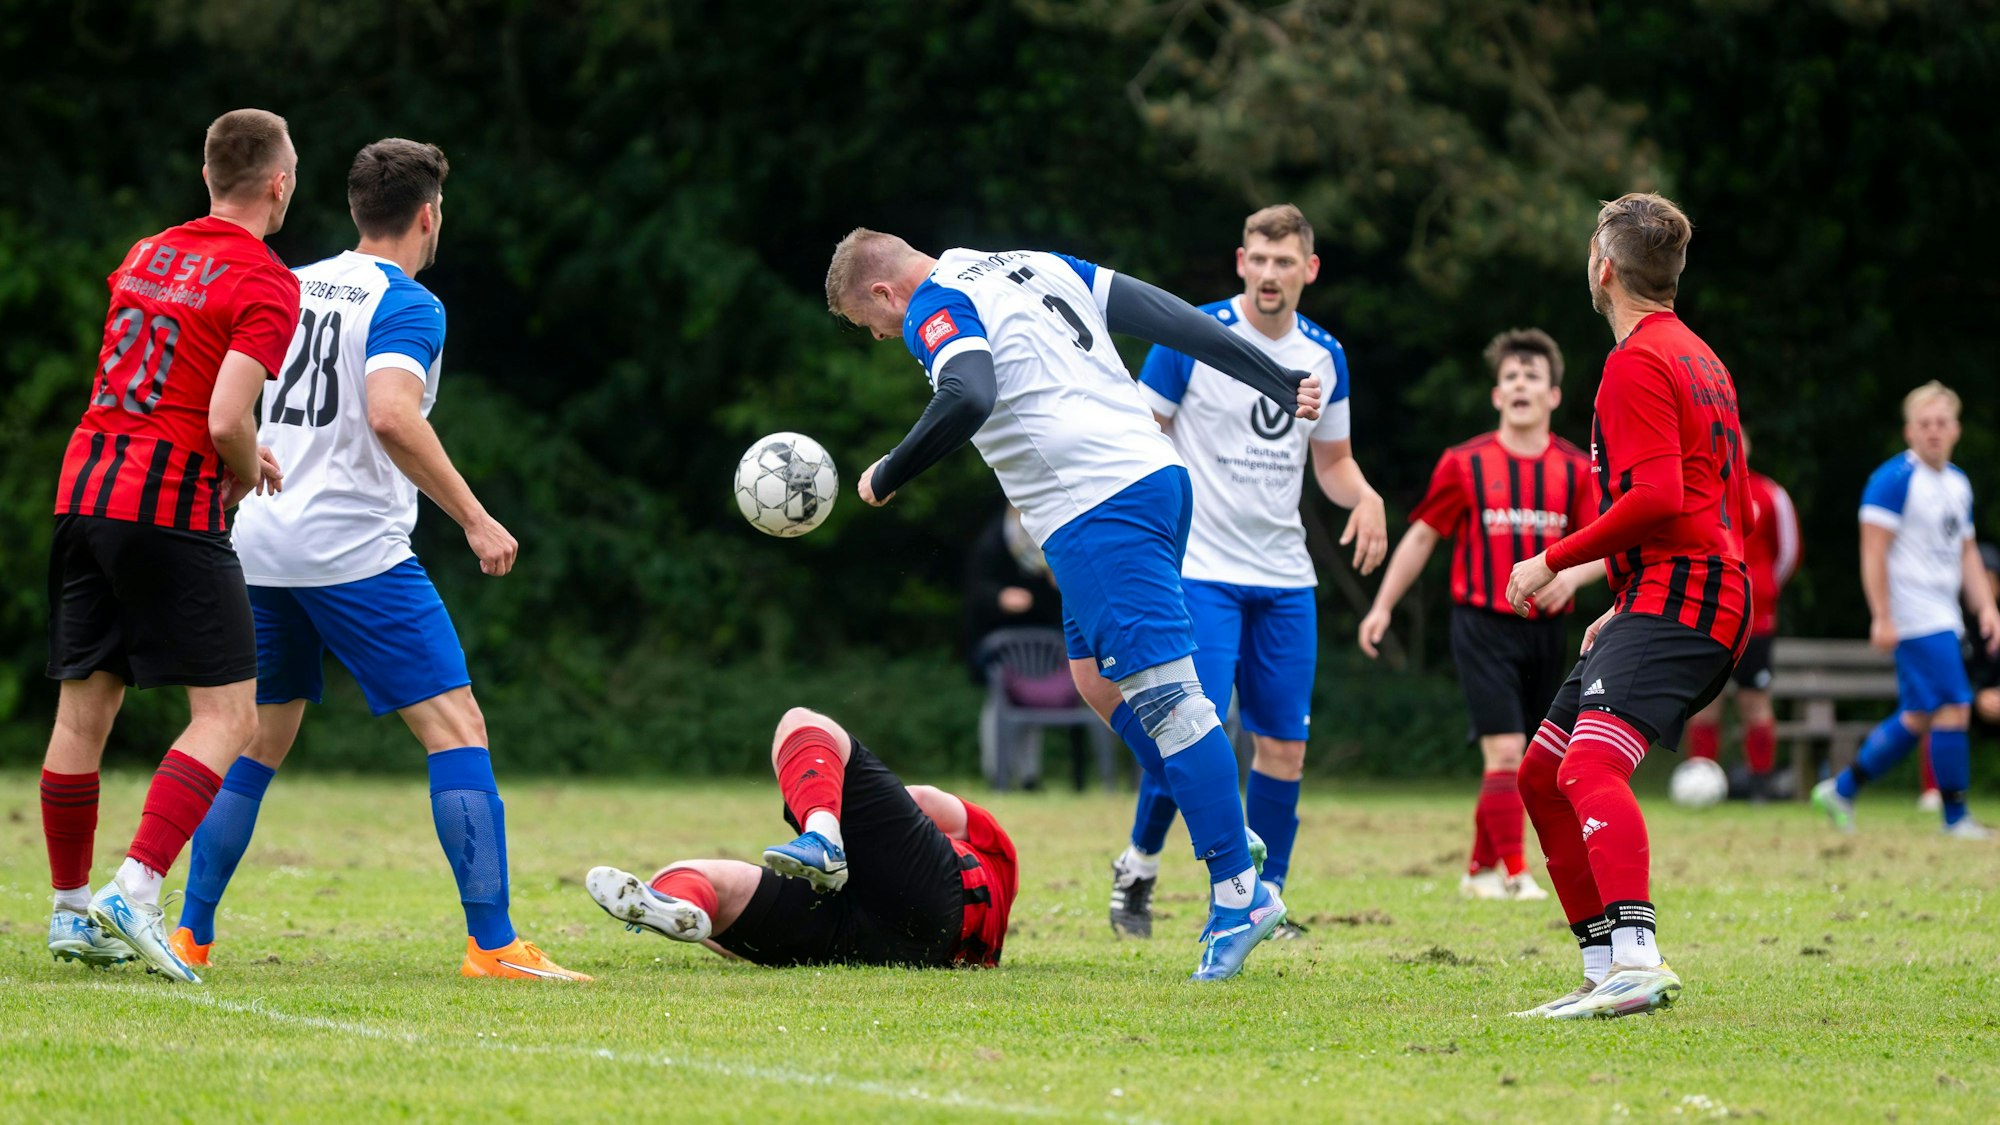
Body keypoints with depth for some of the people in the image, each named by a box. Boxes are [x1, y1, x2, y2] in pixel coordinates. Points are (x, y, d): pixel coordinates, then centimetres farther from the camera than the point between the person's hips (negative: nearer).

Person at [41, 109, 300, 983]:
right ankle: (136, 889, -17)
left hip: (85, 487, 7)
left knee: (84, 707, 12)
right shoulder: (265, 284, -8)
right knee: (228, 713, -3)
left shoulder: (146, 255, 15)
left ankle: (70, 911, 18)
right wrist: (248, 474, 3)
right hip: (175, 508, -7)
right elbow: (226, 419, -18)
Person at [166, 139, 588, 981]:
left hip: (261, 545, 7)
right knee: (457, 728, -5)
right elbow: (391, 415, -23)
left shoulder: (290, 288, 13)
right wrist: (475, 520, -19)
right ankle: (492, 943, -13)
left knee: (256, 742, 17)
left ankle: (190, 935, 15)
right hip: (355, 548, -7)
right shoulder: (406, 306, -8)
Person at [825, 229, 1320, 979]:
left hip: (1096, 509, -9)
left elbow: (968, 399, -24)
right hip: (1155, 474, 9)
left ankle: (1238, 891, -12)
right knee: (1099, 677, 18)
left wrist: (885, 478, -10)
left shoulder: (935, 311, -3)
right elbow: (1174, 320, 16)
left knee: (1161, 691, -10)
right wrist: (1281, 384, 16)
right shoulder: (1039, 267, 21)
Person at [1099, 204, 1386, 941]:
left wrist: (1364, 497, -2)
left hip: (1285, 578, 5)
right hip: (1200, 569, -5)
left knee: (1284, 744, 2)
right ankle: (1138, 866, 7)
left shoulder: (1324, 356, 8)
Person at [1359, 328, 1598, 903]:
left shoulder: (1575, 469, 5)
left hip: (1546, 631, 3)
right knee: (1505, 752, -14)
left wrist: (1574, 572, -18)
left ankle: (1481, 868, 24)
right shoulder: (1465, 464, 0)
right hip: (1482, 624, -3)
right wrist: (1382, 606, 5)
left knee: (1511, 759, 9)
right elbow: (1423, 534, 7)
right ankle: (1513, 875, -12)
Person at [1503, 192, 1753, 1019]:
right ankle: (1606, 971, 14)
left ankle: (1637, 960, -45)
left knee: (1590, 764, -28)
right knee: (1542, 773, 14)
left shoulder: (1638, 362, -7)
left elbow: (1658, 497, -20)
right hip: (1699, 597, 10)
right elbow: (1737, 509, 28)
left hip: (1678, 598, -10)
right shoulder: (1700, 359, 24)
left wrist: (1555, 560, -11)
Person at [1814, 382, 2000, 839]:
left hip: (1943, 619, 9)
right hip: (1915, 620, -9)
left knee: (1917, 718, 11)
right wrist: (1882, 617, -18)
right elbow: (1874, 552, -14)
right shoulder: (1895, 479, -11)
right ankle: (1955, 818, -5)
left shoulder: (1958, 483, 16)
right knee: (1954, 708, -12)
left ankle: (1841, 789, 21)